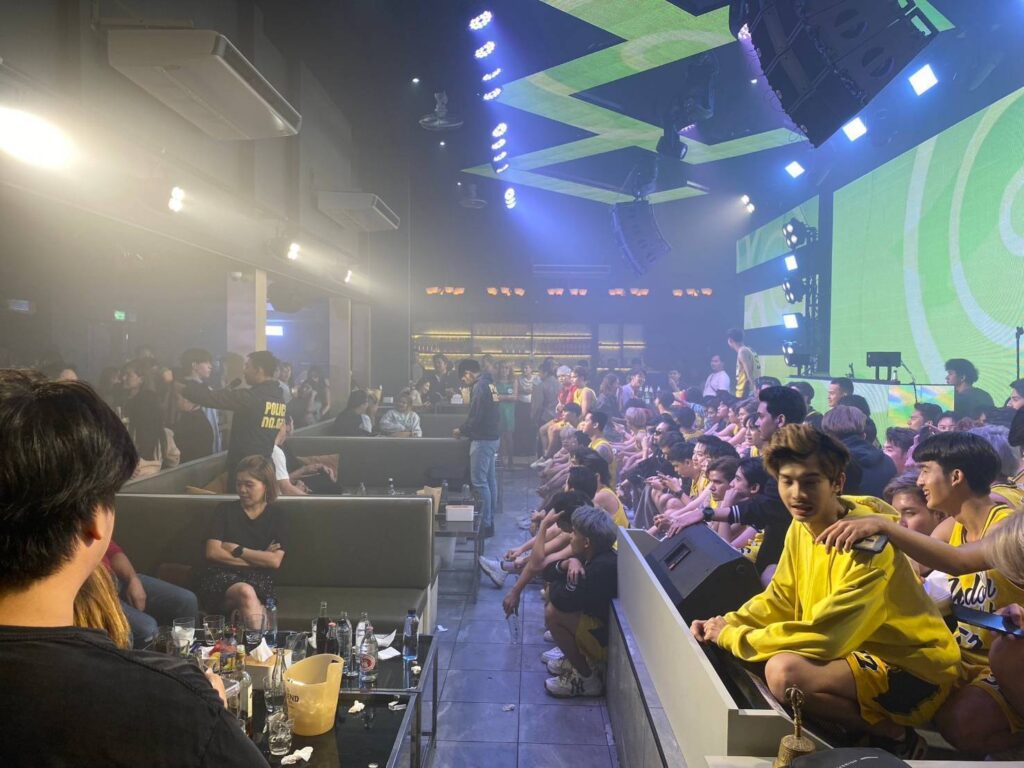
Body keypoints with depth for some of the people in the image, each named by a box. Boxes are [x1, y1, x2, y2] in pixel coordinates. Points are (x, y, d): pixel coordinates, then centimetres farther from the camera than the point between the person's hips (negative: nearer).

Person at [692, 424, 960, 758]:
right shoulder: (801, 525, -2)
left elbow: (826, 635, -30)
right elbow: (780, 599, 7)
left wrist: (733, 636, -21)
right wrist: (726, 624, -10)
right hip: (860, 650, 8)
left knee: (783, 672, -29)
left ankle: (895, 734, -5)